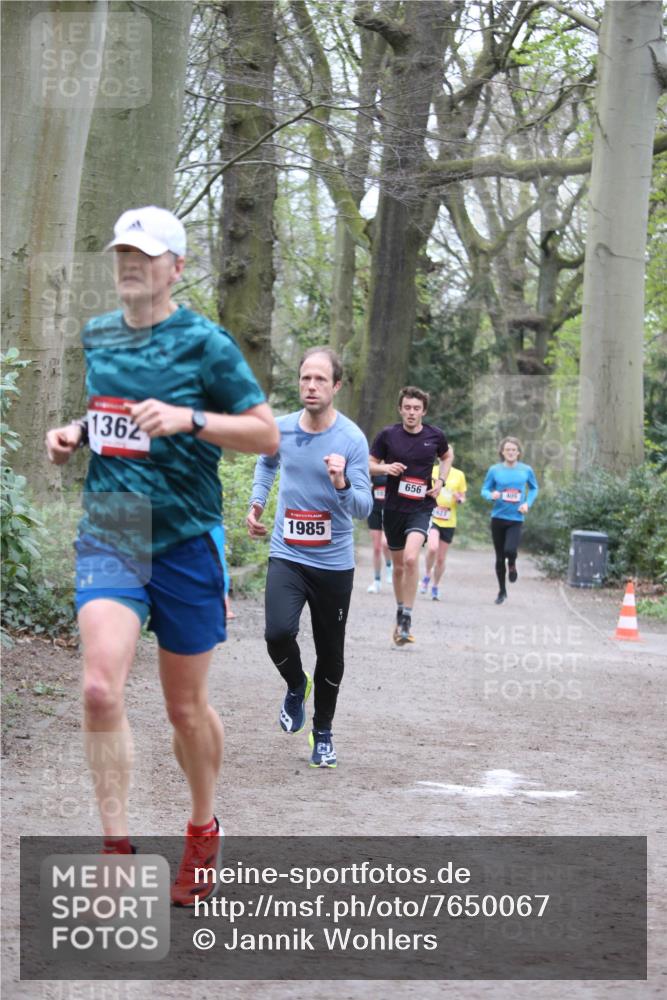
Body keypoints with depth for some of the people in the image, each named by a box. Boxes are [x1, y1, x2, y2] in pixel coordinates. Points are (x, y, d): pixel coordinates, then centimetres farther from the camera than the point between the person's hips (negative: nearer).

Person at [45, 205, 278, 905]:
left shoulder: (204, 343, -6)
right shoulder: (95, 337, 9)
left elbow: (267, 433, -6)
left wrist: (188, 419, -20)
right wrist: (72, 435, 5)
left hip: (186, 541, -3)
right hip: (107, 535, 3)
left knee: (186, 707, 9)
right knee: (101, 689, -18)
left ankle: (203, 830, 33)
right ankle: (117, 849, -9)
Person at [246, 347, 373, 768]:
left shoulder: (352, 439, -11)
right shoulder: (281, 429, 0)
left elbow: (365, 507, -14)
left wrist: (342, 485, -32)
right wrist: (257, 502, 14)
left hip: (334, 562, -1)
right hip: (287, 556, 1)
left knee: (331, 653, 8)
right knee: (279, 633, -22)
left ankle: (323, 733, 30)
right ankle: (296, 685, 11)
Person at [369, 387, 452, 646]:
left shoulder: (435, 436, -2)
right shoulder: (388, 434, -4)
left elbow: (447, 456, 20)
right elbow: (370, 464, 5)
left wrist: (440, 481, 4)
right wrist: (386, 468, -16)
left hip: (421, 507, -2)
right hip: (393, 507, 2)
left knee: (411, 558, -22)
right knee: (398, 565, 12)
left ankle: (406, 620, -14)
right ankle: (400, 612, 34)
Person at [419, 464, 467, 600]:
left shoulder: (459, 475, 5)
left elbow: (462, 498, 12)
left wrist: (459, 499, -10)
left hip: (449, 522, 2)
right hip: (431, 518, -2)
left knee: (441, 558, 8)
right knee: (432, 547, -27)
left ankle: (435, 587, 28)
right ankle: (427, 576, -2)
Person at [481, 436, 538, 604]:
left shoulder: (526, 470, 0)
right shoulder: (495, 470, -1)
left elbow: (534, 488, 14)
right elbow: (485, 490, 5)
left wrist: (528, 503, -3)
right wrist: (491, 495, -18)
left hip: (516, 518, -1)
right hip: (498, 517, 1)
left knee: (510, 550, -24)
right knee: (499, 557, 8)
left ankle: (512, 565, 14)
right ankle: (502, 591, 25)